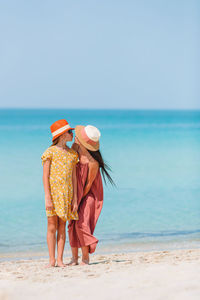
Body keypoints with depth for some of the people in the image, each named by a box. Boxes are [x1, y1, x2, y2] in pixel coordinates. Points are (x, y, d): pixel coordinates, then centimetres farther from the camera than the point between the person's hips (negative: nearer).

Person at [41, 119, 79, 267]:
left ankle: (60, 259, 5)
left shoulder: (72, 154, 10)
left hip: (67, 194, 4)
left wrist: (75, 199, 6)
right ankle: (52, 260, 1)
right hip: (53, 192, -4)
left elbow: (74, 177, 10)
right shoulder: (50, 152, -4)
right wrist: (47, 198, -13)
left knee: (62, 227, 3)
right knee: (52, 226, -2)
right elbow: (45, 176, -6)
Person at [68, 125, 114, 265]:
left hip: (89, 194, -6)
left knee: (81, 224, -15)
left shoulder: (93, 163, -28)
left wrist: (80, 199, -8)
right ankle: (74, 258, 7)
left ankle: (86, 258, -3)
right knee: (72, 224, 1)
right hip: (75, 192, 6)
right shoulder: (75, 147, -9)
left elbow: (89, 184, -17)